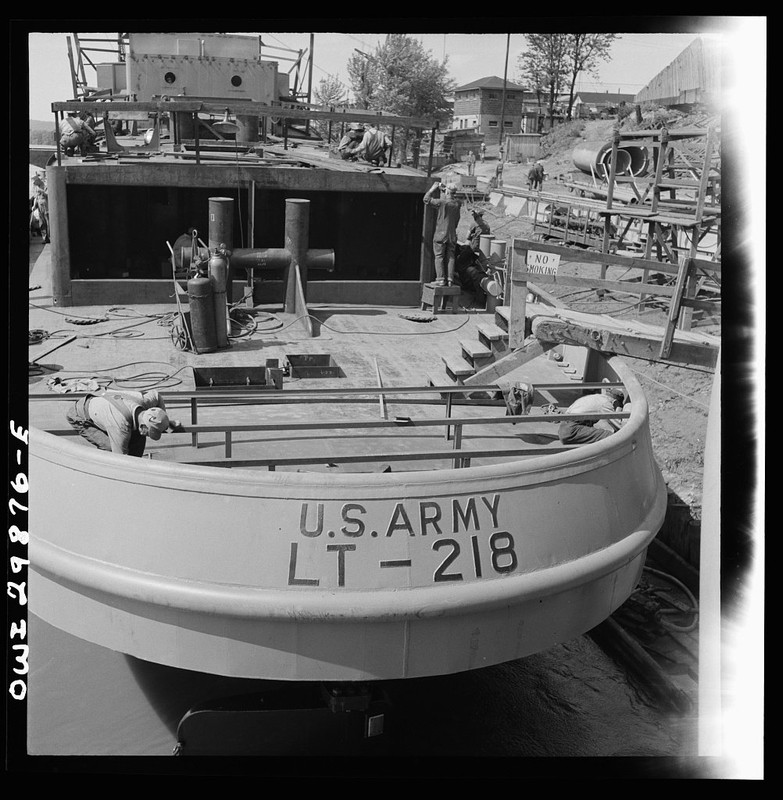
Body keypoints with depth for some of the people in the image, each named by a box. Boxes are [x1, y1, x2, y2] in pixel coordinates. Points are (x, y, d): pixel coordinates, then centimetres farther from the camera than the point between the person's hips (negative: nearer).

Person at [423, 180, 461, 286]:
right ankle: (450, 279, 7)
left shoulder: (442, 202, -15)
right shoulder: (457, 204, 1)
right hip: (452, 235, 5)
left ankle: (441, 279, -2)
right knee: (450, 257, 8)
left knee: (439, 257, 2)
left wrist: (433, 188, 2)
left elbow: (426, 199, -9)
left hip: (440, 235, -5)